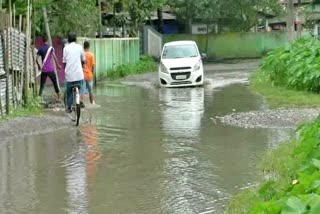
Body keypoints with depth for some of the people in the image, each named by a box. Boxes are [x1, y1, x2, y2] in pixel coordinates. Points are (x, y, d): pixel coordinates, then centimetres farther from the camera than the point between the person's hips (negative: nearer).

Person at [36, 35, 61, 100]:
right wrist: (58, 65, -2)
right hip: (51, 69, -1)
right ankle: (58, 97, 17)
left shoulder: (40, 49, 3)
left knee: (42, 85, 4)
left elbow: (37, 59, -1)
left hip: (44, 70, 1)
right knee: (55, 83, 12)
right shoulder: (51, 48, -2)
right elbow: (54, 57, -12)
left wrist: (39, 66, 15)